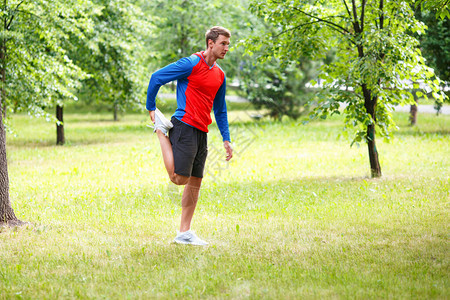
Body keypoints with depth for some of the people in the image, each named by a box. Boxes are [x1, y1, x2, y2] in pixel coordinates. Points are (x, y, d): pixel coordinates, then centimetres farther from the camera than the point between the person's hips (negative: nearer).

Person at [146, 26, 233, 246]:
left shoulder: (219, 75, 16)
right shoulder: (191, 64, -8)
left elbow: (220, 110, 25)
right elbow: (156, 78, -7)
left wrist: (226, 139, 18)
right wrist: (151, 108, -2)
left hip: (202, 132, 8)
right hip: (185, 126, -8)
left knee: (195, 183, 8)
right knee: (179, 178, -13)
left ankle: (184, 233, 14)